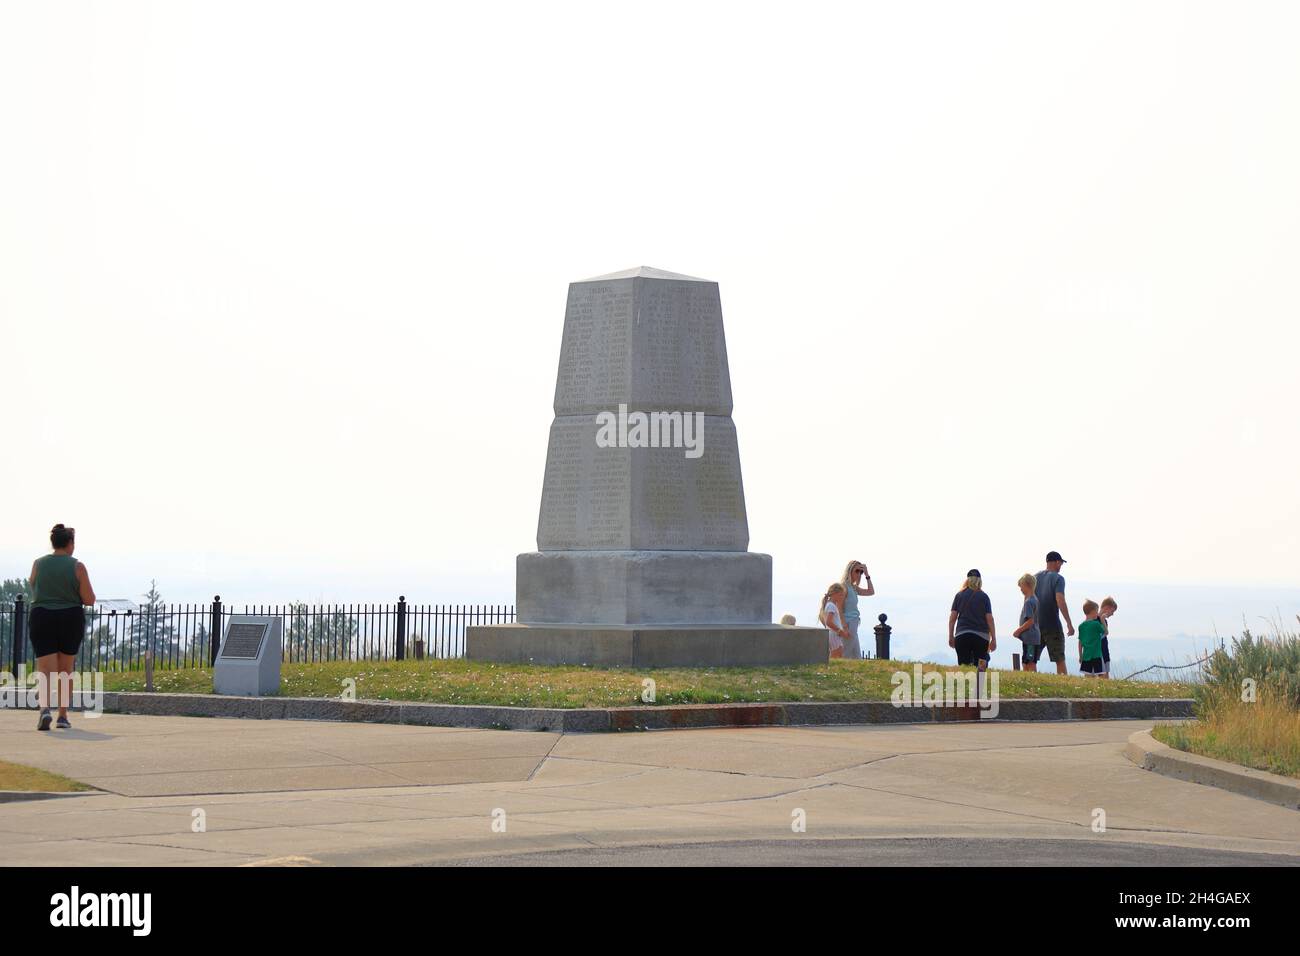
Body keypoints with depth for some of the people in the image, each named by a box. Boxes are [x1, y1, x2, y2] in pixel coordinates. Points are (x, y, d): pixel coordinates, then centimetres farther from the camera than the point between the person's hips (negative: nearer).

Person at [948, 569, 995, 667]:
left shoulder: (959, 595, 8)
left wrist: (951, 636, 11)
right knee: (980, 669, 1)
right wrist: (993, 639, 5)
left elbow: (952, 617, 6)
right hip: (981, 636, -1)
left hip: (961, 634, 1)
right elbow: (989, 618, 1)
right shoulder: (984, 597, 3)